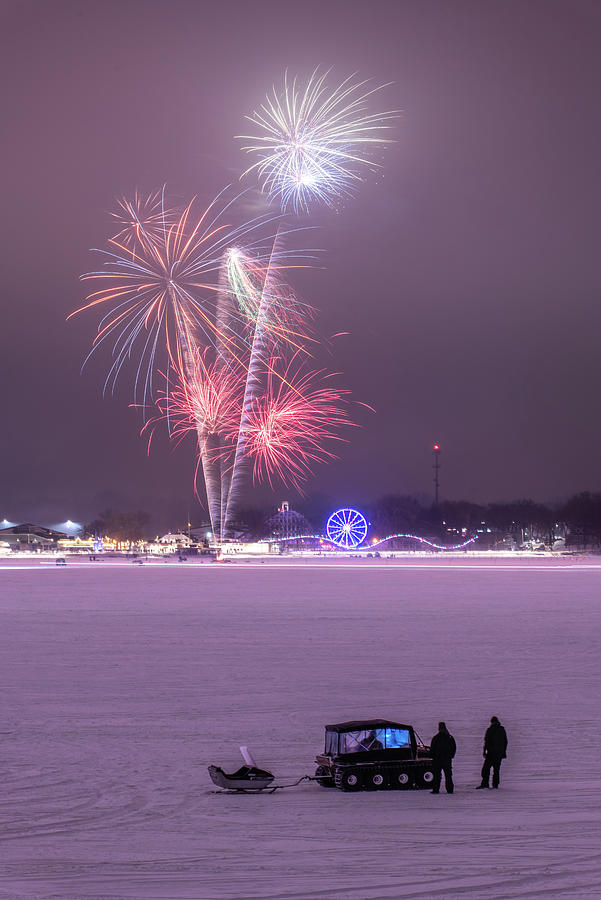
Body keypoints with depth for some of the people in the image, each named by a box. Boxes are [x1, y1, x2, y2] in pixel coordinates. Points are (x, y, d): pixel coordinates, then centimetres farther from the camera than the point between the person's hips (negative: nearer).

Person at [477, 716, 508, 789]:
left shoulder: (490, 730, -6)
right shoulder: (502, 729, 9)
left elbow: (487, 741, -8)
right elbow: (505, 741, 14)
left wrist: (484, 751, -4)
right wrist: (504, 751, 20)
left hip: (491, 752, -5)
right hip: (500, 752, 5)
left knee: (486, 768, -3)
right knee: (496, 768, 9)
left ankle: (485, 783, -12)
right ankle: (495, 784, 6)